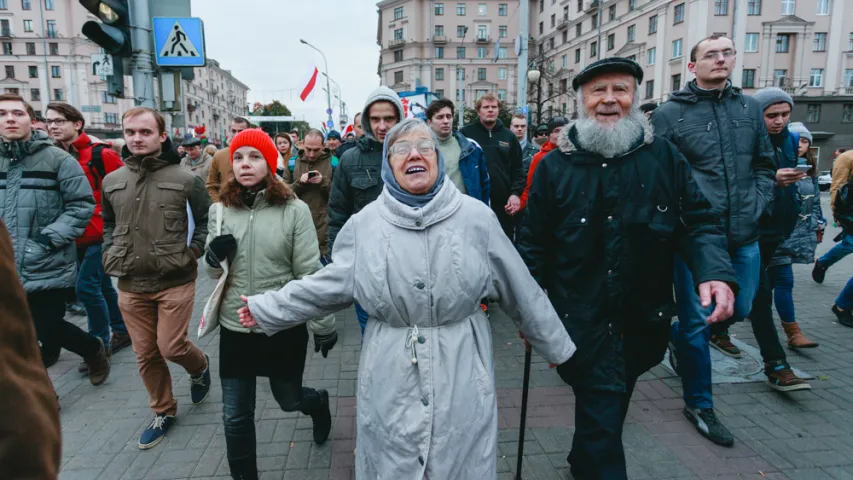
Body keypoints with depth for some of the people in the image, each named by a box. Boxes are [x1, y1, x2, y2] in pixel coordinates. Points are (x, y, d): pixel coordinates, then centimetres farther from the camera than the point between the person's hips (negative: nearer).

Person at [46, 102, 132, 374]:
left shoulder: (99, 154, -11)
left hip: (101, 235, -7)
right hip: (77, 238, 7)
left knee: (86, 286, -10)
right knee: (101, 285, 16)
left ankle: (99, 344, 6)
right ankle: (122, 332, 31)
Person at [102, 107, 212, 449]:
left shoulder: (185, 179, -7)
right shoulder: (112, 181, 6)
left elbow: (207, 221, 1)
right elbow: (108, 224, 20)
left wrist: (191, 253, -8)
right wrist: (110, 255, 6)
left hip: (175, 282, -4)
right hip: (130, 285, 4)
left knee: (171, 347, -4)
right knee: (145, 354, 11)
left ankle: (199, 366, 32)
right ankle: (163, 412, 31)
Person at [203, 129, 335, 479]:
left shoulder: (294, 210, -11)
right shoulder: (219, 211, 0)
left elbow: (309, 272, -8)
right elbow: (214, 272, 10)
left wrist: (323, 325, -5)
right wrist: (213, 259, -13)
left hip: (284, 327, -3)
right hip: (234, 328, 3)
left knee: (288, 399, 17)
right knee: (235, 415, 12)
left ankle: (319, 403, 52)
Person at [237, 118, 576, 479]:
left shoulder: (476, 217, -5)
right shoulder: (364, 223, -3)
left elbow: (520, 289, 2)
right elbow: (328, 284, 7)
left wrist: (555, 345, 11)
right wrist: (266, 308, 9)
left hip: (461, 376, 0)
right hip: (392, 381, 1)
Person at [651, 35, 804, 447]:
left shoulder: (750, 109, 9)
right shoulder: (669, 113, -6)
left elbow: (766, 166, 16)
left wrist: (755, 206, 3)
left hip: (744, 235, 5)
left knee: (739, 309, 17)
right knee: (698, 320, 3)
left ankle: (680, 334, 47)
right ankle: (699, 404, 22)